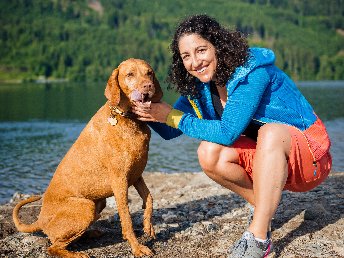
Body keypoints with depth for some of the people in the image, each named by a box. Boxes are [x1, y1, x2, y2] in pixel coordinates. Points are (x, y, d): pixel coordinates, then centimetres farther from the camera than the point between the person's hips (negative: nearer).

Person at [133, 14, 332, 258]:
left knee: (271, 131, -37)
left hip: (310, 156, -6)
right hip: (265, 156, 6)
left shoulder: (253, 71, -24)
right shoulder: (199, 87, -2)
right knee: (209, 153, -18)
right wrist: (149, 113, -16)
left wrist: (173, 116, -22)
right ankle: (264, 206, 4)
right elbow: (170, 132, 3)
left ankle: (259, 237, -28)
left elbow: (228, 132, -29)